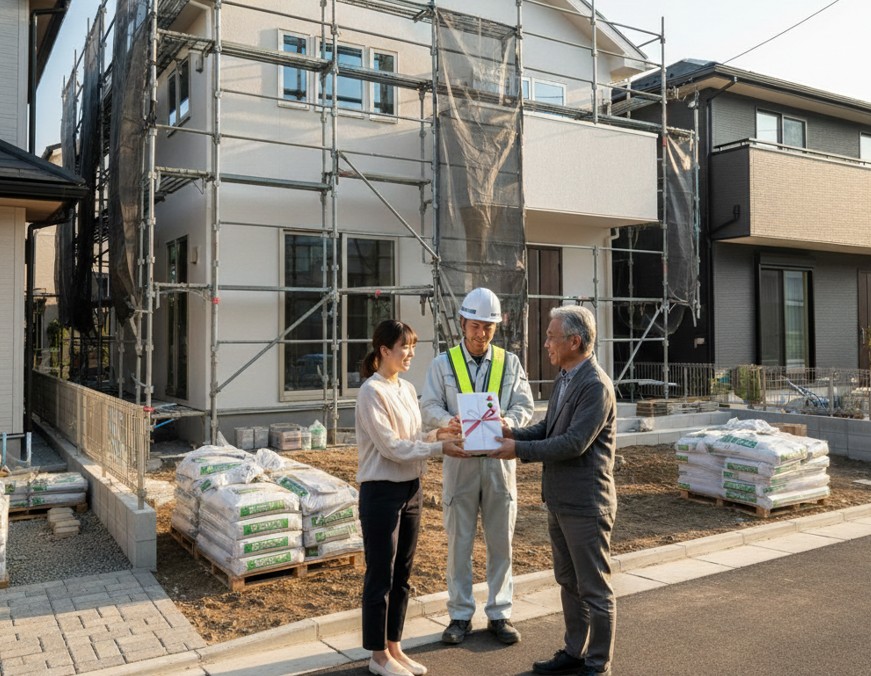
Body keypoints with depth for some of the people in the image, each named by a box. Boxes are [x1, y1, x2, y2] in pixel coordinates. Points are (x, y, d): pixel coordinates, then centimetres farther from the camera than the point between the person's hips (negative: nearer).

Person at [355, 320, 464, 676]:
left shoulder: (407, 389, 9)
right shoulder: (372, 392, -15)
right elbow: (391, 447, -19)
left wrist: (435, 435, -5)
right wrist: (439, 447, -19)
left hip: (411, 489, 8)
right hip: (382, 492, -8)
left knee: (401, 574, 16)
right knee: (381, 575, 4)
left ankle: (394, 647, 29)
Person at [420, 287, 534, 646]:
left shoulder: (510, 362, 5)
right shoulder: (442, 363, 2)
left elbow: (525, 406, 1)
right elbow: (429, 408, -1)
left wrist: (507, 422, -21)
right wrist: (449, 421, -23)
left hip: (499, 460, 1)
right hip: (459, 461, -1)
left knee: (500, 542, 9)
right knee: (459, 542, 7)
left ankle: (499, 613, 23)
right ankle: (460, 615, 20)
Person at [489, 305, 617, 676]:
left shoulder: (596, 386, -19)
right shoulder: (564, 379, 10)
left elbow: (575, 442, -25)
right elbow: (548, 427, 15)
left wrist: (520, 450, -20)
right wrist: (514, 433, -3)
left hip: (584, 504, -9)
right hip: (559, 501, 9)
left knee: (594, 587, 6)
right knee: (568, 582, 19)